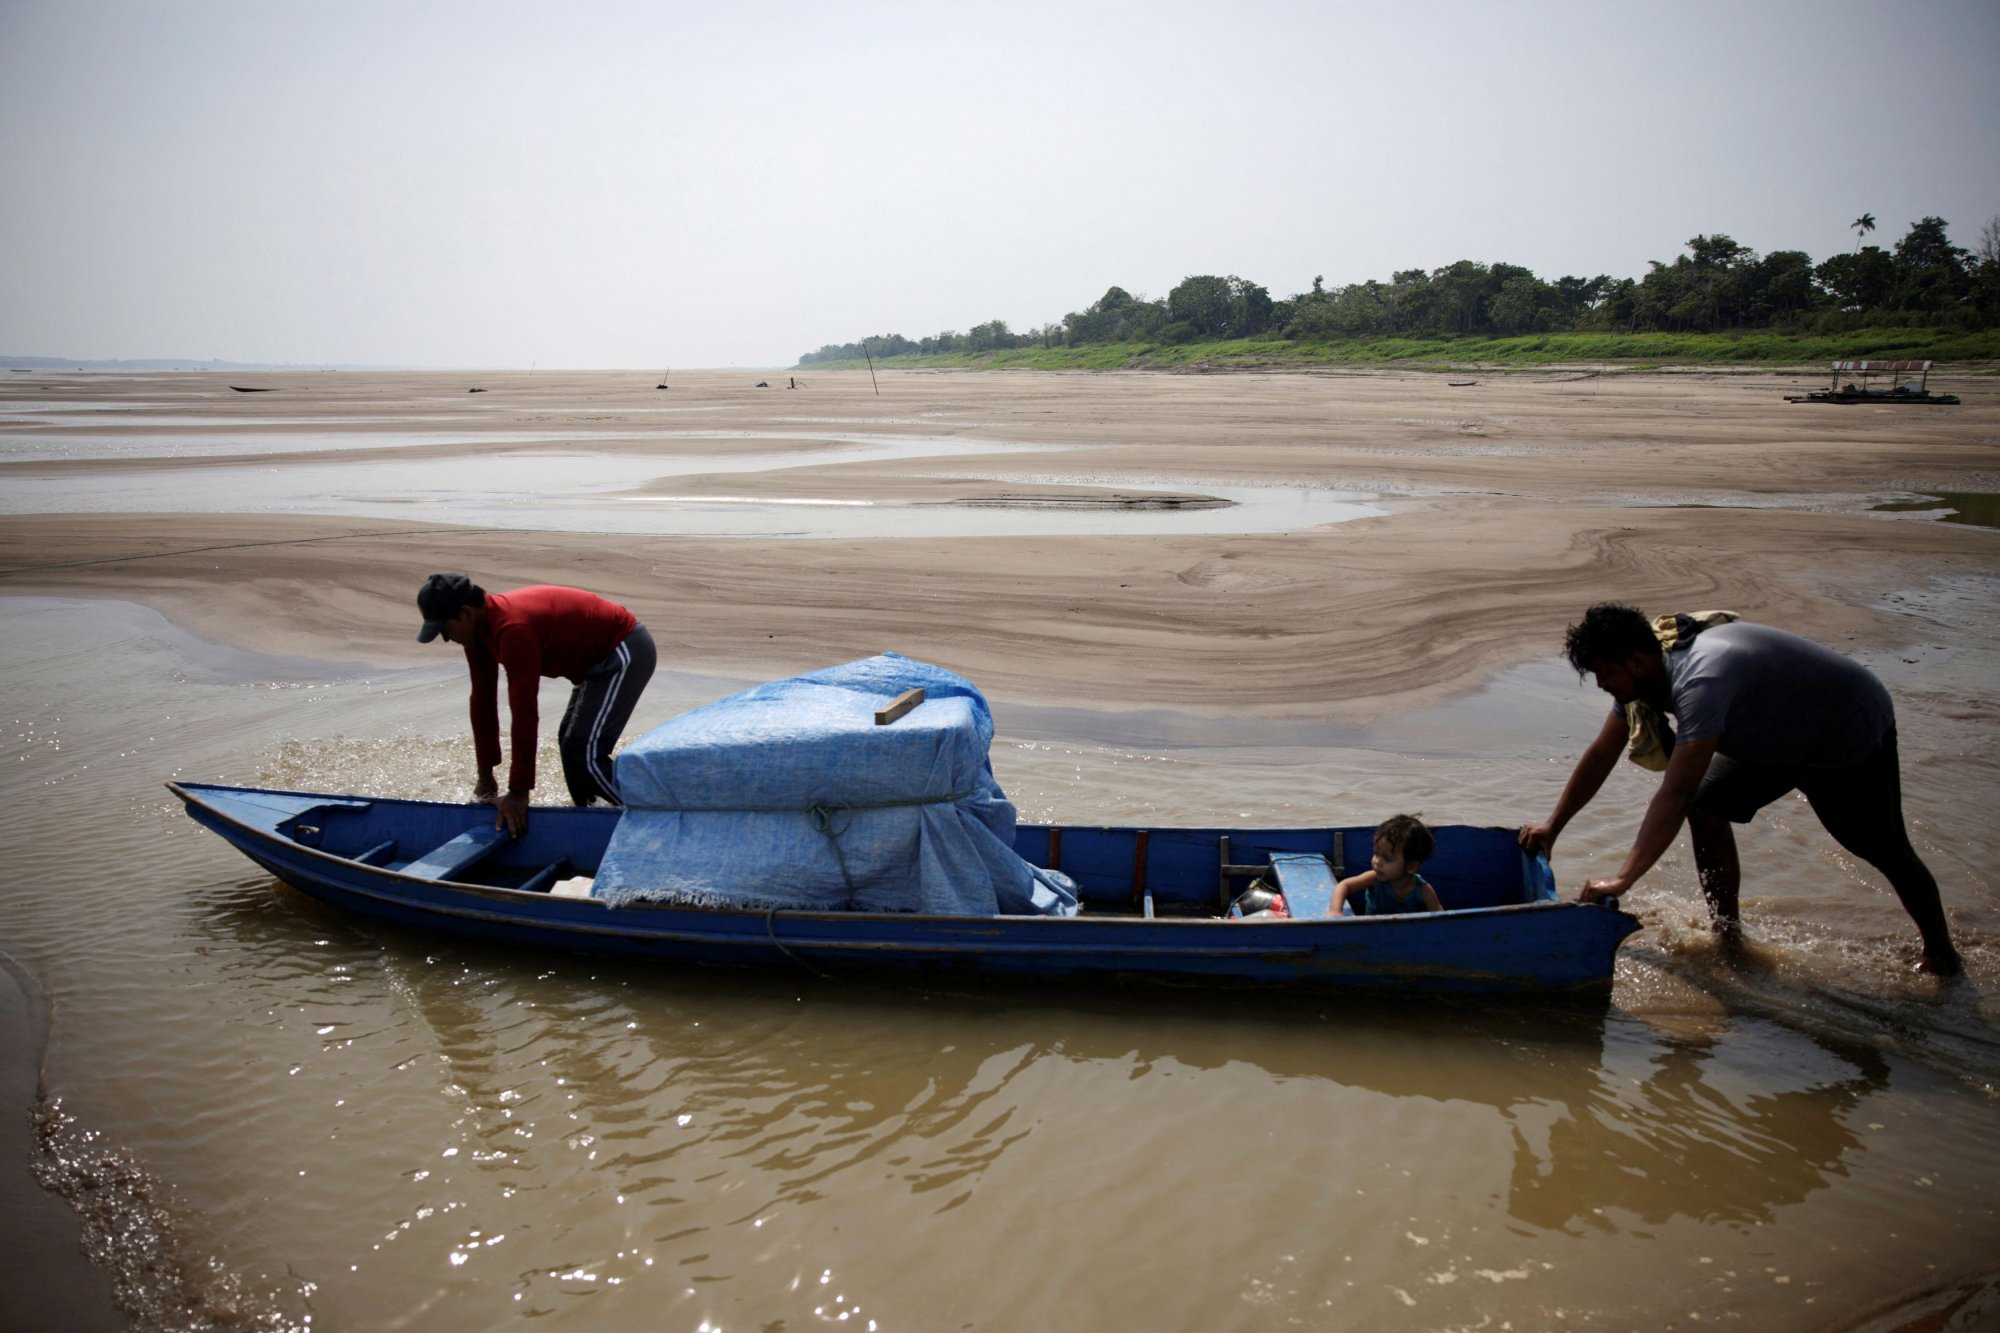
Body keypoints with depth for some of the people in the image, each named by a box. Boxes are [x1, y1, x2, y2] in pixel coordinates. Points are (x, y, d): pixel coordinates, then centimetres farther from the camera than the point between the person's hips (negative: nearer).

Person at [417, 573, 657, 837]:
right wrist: (485, 776, 10)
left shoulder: (513, 629, -31)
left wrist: (518, 792, -26)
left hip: (624, 652, -10)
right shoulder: (479, 628, 0)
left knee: (586, 754, -14)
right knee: (570, 743, 15)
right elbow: (483, 699, 7)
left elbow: (524, 713, -31)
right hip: (600, 655, 10)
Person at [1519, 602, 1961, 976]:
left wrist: (1622, 881, -46)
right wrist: (1552, 826, 3)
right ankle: (1728, 935, 7)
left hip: (1853, 730, -8)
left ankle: (1940, 953, 27)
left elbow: (1674, 794, -46)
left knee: (1885, 852, 4)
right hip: (1783, 731, 8)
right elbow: (1601, 754, -1)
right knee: (1708, 808, -4)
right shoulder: (1642, 670, -13)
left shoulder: (1701, 679, -41)